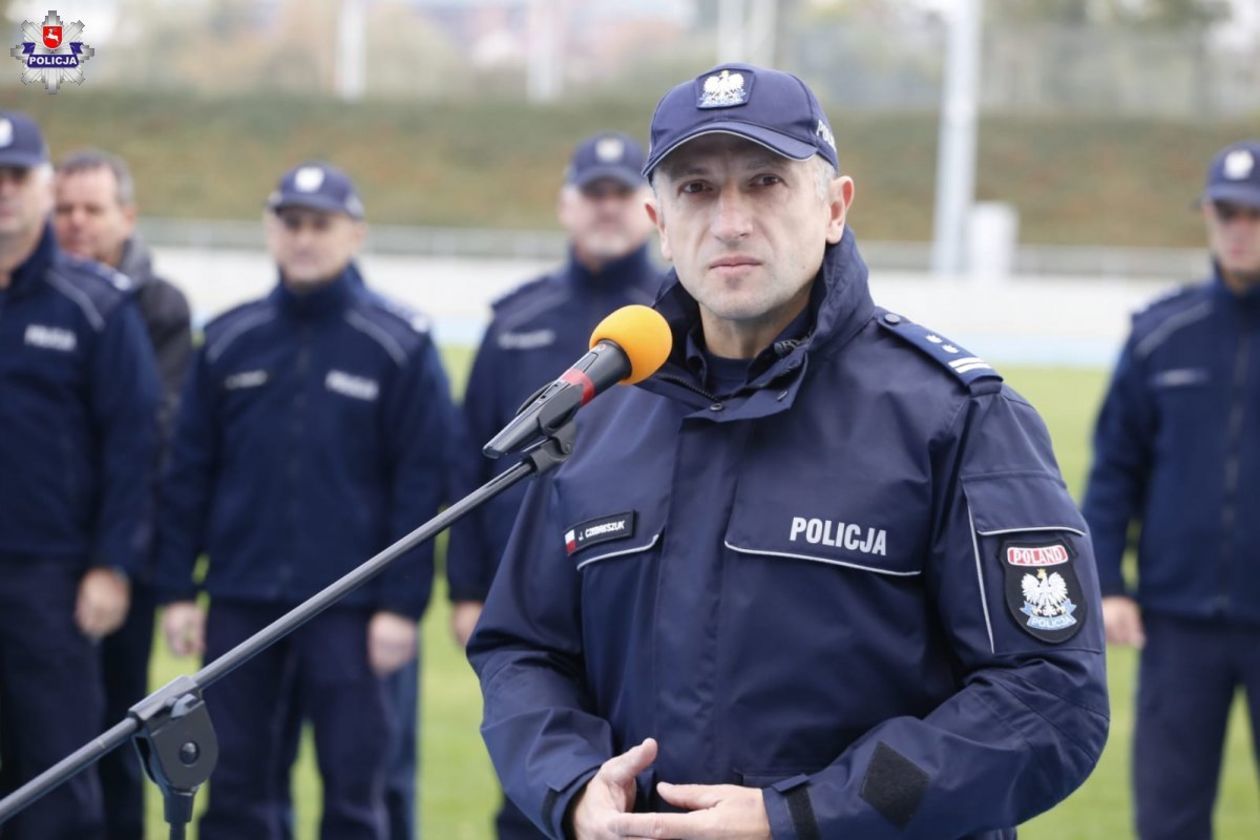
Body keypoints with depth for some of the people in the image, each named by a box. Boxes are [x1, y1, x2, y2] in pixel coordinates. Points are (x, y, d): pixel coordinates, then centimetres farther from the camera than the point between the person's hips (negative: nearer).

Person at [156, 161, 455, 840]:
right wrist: (176, 590, 4)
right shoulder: (228, 341, 8)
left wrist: (402, 604, -9)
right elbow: (188, 472, 10)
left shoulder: (399, 345, -1)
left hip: (349, 609, -3)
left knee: (353, 785, 0)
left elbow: (421, 482, -4)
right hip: (240, 604, 3)